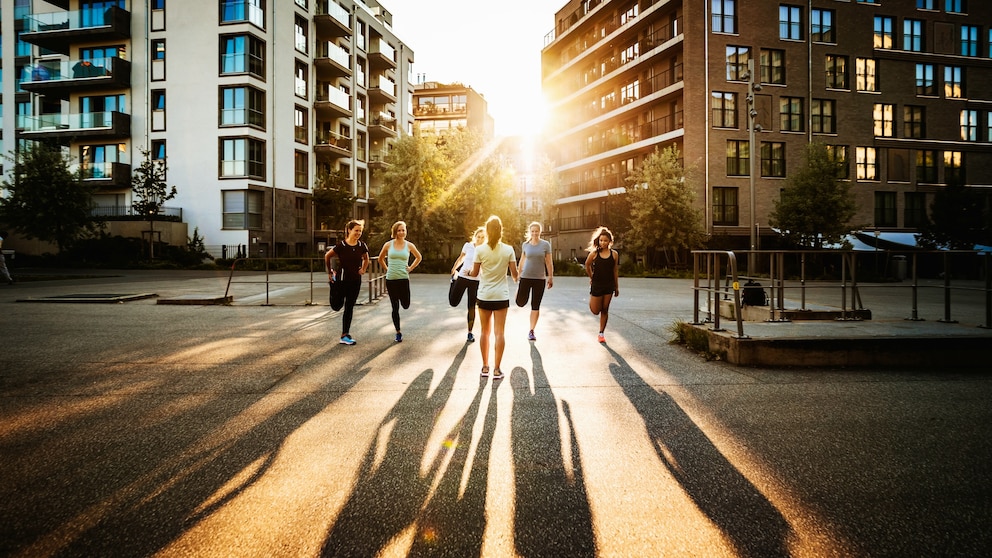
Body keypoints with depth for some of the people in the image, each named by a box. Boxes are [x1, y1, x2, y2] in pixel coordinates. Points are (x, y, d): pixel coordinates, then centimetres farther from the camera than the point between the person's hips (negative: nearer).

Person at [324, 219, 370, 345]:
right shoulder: (341, 245, -13)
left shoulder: (362, 246, -1)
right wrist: (329, 272, 2)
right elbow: (327, 256, -1)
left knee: (349, 307, 7)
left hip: (356, 280, 4)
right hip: (342, 279, -4)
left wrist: (363, 270, 9)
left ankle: (345, 335, 14)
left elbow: (366, 258, 20)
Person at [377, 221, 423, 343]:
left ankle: (401, 296, 33)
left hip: (404, 279, 0)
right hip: (390, 279, 0)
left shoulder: (409, 245, 1)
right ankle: (398, 332, 17)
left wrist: (411, 268, 7)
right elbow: (380, 259, 16)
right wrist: (387, 269, 7)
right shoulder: (388, 245, 1)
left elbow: (419, 257, 17)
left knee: (405, 305, -4)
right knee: (395, 307, 5)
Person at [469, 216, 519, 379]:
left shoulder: (480, 250, -7)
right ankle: (496, 369, 3)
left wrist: (469, 271, 20)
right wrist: (516, 279, 21)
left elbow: (474, 273, -2)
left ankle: (485, 367, 18)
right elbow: (514, 273, -2)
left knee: (485, 332, 12)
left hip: (484, 296, 1)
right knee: (499, 332, 3)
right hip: (501, 296, 0)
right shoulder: (508, 249, -6)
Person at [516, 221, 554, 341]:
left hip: (540, 278, -1)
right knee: (520, 303, -3)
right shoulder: (525, 244, 3)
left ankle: (531, 331, 10)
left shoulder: (545, 245, -2)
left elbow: (549, 262, 1)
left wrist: (551, 277, 0)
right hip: (526, 277, 1)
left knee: (535, 306, 1)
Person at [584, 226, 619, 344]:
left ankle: (602, 333, 17)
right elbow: (587, 265, 8)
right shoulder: (594, 253, -8)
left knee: (605, 310, 6)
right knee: (595, 311, 4)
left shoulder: (614, 254, -3)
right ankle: (591, 299, 37)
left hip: (609, 285, 1)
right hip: (596, 284, -1)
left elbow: (615, 271, 4)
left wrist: (617, 287, 6)